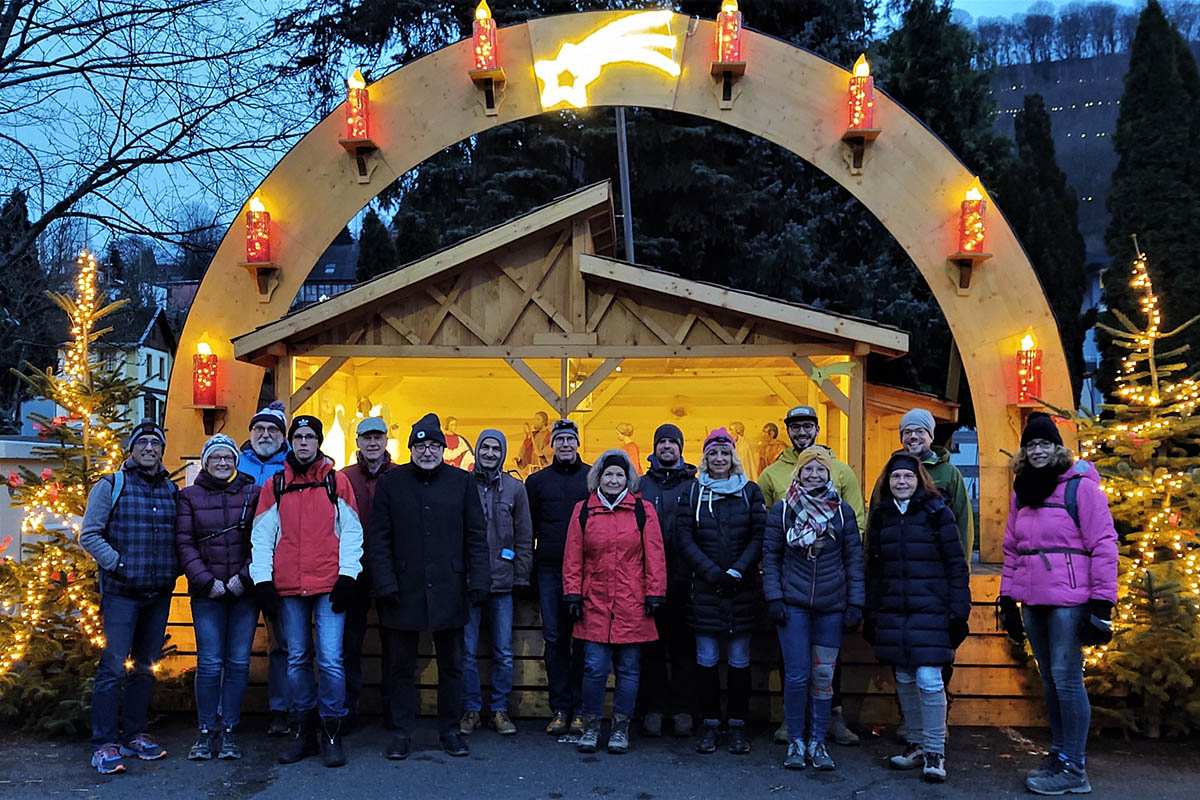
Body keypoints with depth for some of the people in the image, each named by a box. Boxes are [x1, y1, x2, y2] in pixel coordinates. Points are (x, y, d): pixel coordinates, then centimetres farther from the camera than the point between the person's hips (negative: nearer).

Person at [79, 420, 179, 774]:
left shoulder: (172, 490, 11)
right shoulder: (111, 486, 0)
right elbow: (89, 534, -3)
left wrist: (174, 569, 1)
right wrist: (118, 565, -12)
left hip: (160, 593, 4)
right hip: (121, 592, -4)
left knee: (145, 666, 12)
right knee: (113, 666, -6)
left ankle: (133, 735, 22)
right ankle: (104, 744, 1)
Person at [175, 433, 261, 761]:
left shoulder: (252, 493, 6)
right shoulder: (190, 496, 8)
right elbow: (184, 543, 2)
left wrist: (245, 577, -8)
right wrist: (206, 580, -8)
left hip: (244, 590, 0)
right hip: (207, 592, 0)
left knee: (239, 662, 3)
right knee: (209, 663, -3)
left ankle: (228, 731, 13)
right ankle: (206, 732, 10)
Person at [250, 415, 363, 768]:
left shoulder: (337, 481, 5)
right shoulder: (274, 485, 10)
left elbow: (351, 531, 3)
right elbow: (261, 536, 8)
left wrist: (347, 576, -5)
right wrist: (262, 580, 0)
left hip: (328, 586, -2)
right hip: (288, 588, 2)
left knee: (330, 659, -7)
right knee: (297, 660, 9)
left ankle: (331, 733, 6)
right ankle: (305, 731, 21)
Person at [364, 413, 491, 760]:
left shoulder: (462, 482, 4)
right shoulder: (391, 483, 2)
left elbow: (477, 535, 4)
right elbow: (378, 539, 0)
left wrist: (478, 581, -4)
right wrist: (385, 584, -8)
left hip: (449, 589, 1)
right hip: (404, 591, 0)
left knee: (451, 665, 11)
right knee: (401, 665, 9)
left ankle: (450, 730, 25)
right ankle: (402, 732, 22)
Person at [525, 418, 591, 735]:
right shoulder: (537, 481, 10)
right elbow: (529, 528, 12)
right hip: (549, 571, 1)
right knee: (555, 639, 3)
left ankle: (579, 708, 11)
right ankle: (560, 709, 12)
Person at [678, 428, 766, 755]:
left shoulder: (750, 491, 7)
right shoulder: (694, 492, 6)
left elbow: (759, 537, 0)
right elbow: (685, 538, 0)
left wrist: (737, 571, -10)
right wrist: (711, 572, -10)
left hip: (742, 588, 0)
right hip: (705, 588, 0)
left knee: (739, 660, 5)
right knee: (707, 659, 3)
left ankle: (737, 725, 16)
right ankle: (710, 724, 15)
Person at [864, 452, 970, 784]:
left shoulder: (937, 512, -3)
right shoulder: (881, 516, 10)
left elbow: (956, 565, -3)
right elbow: (873, 569, 14)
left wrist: (958, 612, -8)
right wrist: (871, 614, 11)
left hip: (931, 611, -4)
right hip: (893, 612, 4)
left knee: (928, 679, -7)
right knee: (904, 680, 10)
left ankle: (935, 751, 7)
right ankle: (916, 744, 24)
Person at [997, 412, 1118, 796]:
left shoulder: (1080, 487, -5)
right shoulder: (1021, 492, 14)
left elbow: (1103, 545, -8)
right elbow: (1012, 549, 18)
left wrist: (1102, 602, -12)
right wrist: (1007, 598, 15)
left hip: (1069, 600, -6)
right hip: (1033, 601, 6)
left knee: (1066, 677, -4)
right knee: (1049, 678, 12)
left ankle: (1073, 769, 6)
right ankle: (1059, 754, 23)